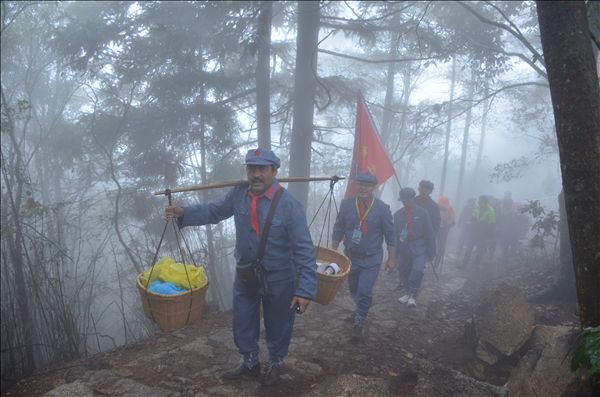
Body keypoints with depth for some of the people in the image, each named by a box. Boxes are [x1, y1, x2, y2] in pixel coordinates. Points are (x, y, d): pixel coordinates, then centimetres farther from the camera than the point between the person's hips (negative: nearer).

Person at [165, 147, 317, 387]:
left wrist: (305, 290, -26)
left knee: (277, 327, 18)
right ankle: (250, 363, 47)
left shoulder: (289, 204, -24)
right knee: (242, 325, 20)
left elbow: (304, 250, -23)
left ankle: (275, 364, 46)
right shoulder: (238, 194, -8)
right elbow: (213, 211, 9)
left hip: (278, 280, -4)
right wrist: (184, 213, -8)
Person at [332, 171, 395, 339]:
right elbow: (338, 230, 2)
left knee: (365, 292, -9)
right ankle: (361, 310, 48)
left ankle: (358, 324, 11)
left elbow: (390, 235, -4)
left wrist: (391, 258, -4)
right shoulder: (346, 204, -5)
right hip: (350, 257, 3)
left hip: (371, 259, -3)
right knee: (353, 289, 20)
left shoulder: (382, 208, -10)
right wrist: (333, 252, 3)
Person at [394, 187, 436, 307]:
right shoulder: (398, 214, 5)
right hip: (403, 248, 3)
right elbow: (395, 234, 9)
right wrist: (395, 252, 9)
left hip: (419, 248, -3)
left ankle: (413, 295, -3)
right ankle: (408, 293, 31)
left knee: (418, 270, -18)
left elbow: (429, 233, 0)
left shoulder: (422, 213, -3)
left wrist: (431, 252, -1)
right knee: (404, 272, 10)